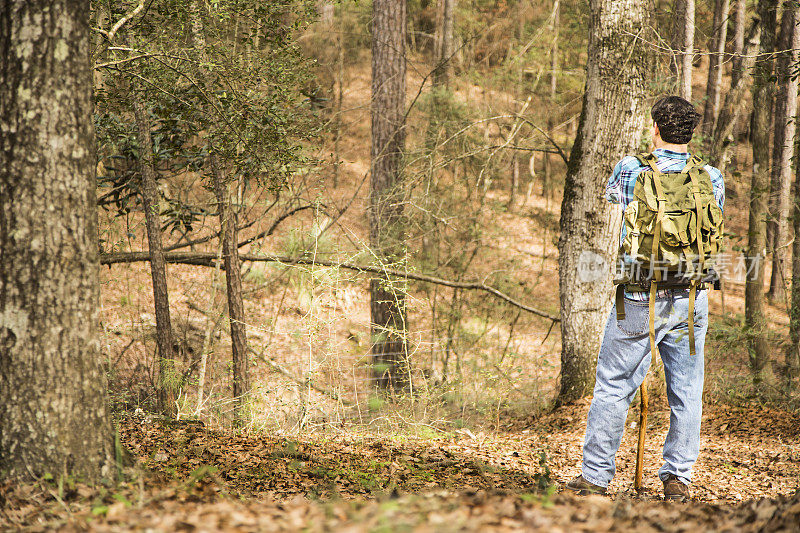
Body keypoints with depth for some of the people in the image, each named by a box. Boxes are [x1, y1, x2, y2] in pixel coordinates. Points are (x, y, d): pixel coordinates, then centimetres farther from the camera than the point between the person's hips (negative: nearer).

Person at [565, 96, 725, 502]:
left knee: (613, 386, 6)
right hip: (692, 299, 2)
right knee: (686, 391, 10)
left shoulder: (631, 170, -7)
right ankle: (677, 478, 14)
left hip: (640, 300, -2)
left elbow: (611, 197, 15)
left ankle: (595, 476, 10)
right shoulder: (711, 178, 0)